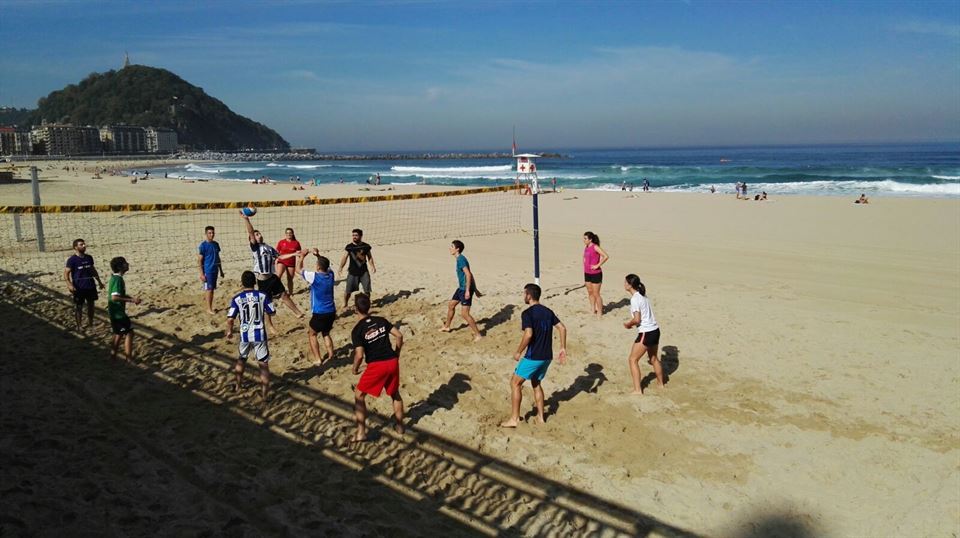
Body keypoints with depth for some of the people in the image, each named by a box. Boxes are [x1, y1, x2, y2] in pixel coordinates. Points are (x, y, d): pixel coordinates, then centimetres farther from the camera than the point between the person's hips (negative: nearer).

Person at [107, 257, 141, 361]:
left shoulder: (116, 278, 10)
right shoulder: (118, 279, -21)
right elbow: (114, 297, -29)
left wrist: (132, 298, 10)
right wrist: (131, 300, -26)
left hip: (115, 312, 10)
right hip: (118, 312, -10)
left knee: (119, 333, 18)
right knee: (129, 332, -2)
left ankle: (113, 356, 25)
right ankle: (129, 358, 2)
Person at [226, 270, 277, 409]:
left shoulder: (236, 299, -7)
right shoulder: (263, 296, -8)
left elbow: (230, 319, -10)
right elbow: (272, 312, -1)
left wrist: (229, 332, 8)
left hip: (245, 335, 2)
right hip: (260, 335, -1)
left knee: (241, 360, 27)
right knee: (264, 365, 3)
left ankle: (238, 386, 46)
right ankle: (263, 397, -2)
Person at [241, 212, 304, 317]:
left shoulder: (269, 247, 12)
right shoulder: (255, 247, -8)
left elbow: (279, 256, 18)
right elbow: (250, 232, -20)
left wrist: (294, 254, 10)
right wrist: (246, 219, -32)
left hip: (272, 277, 5)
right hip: (262, 279, -5)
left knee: (284, 295, 10)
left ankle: (298, 313, 21)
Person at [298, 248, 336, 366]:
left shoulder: (314, 276, -17)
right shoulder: (330, 274, -1)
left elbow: (298, 269, 0)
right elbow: (325, 265, 23)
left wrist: (302, 256, 11)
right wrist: (318, 255, 16)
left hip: (319, 313, -6)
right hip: (331, 312, 6)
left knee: (311, 334, 14)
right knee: (326, 333, 25)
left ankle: (318, 359, 8)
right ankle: (330, 356, 16)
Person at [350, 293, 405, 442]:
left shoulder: (357, 330, -7)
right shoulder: (381, 321, 7)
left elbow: (359, 355, -14)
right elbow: (399, 336, 6)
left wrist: (355, 369, 5)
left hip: (376, 365, -5)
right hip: (392, 362, 5)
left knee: (359, 396, 12)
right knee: (395, 394, 25)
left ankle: (361, 432, 10)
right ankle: (400, 426, 34)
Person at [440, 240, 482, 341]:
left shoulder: (461, 259, -18)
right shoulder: (460, 259, 12)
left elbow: (468, 274, -27)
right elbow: (470, 275, 16)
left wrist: (467, 290, -29)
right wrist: (475, 289, 20)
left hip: (465, 289, -11)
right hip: (461, 288, 11)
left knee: (464, 313, -11)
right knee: (451, 305, 22)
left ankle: (478, 335, -4)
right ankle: (446, 327, 40)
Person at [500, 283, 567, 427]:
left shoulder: (527, 313, -14)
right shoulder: (548, 312, 9)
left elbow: (528, 334, -26)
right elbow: (562, 328, 6)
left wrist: (518, 352, -15)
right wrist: (563, 348, 11)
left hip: (533, 357, -7)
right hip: (547, 356, 8)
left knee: (515, 383, 5)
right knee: (536, 383, 24)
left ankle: (514, 419, 6)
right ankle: (540, 416, 26)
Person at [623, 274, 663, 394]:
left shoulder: (635, 299, -16)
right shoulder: (642, 295, 11)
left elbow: (637, 319, -21)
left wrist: (628, 324, -4)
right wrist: (632, 323, 8)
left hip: (646, 333, -9)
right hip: (655, 330, 9)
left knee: (633, 360, 0)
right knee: (654, 358, 26)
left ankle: (637, 390, -1)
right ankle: (661, 383, 41)